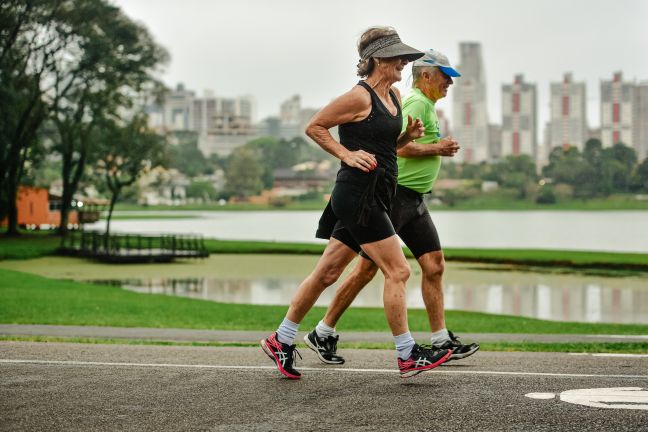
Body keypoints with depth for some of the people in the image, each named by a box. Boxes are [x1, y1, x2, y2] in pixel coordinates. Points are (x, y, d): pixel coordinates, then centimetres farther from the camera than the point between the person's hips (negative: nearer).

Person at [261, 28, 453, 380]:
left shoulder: (394, 96, 15)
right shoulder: (360, 97, -12)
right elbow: (314, 127, -7)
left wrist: (409, 135, 8)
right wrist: (347, 154, -14)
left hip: (374, 197, 9)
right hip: (358, 195, -9)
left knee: (327, 272, 12)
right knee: (397, 271, -7)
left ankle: (280, 340, 20)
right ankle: (407, 356, 1)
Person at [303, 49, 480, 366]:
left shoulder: (425, 105, 20)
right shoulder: (417, 103, -12)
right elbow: (401, 147, -24)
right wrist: (438, 149, -11)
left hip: (414, 200, 10)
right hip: (395, 194, -10)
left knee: (434, 265, 4)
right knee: (367, 268, -5)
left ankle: (441, 341, 7)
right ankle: (323, 333, 5)